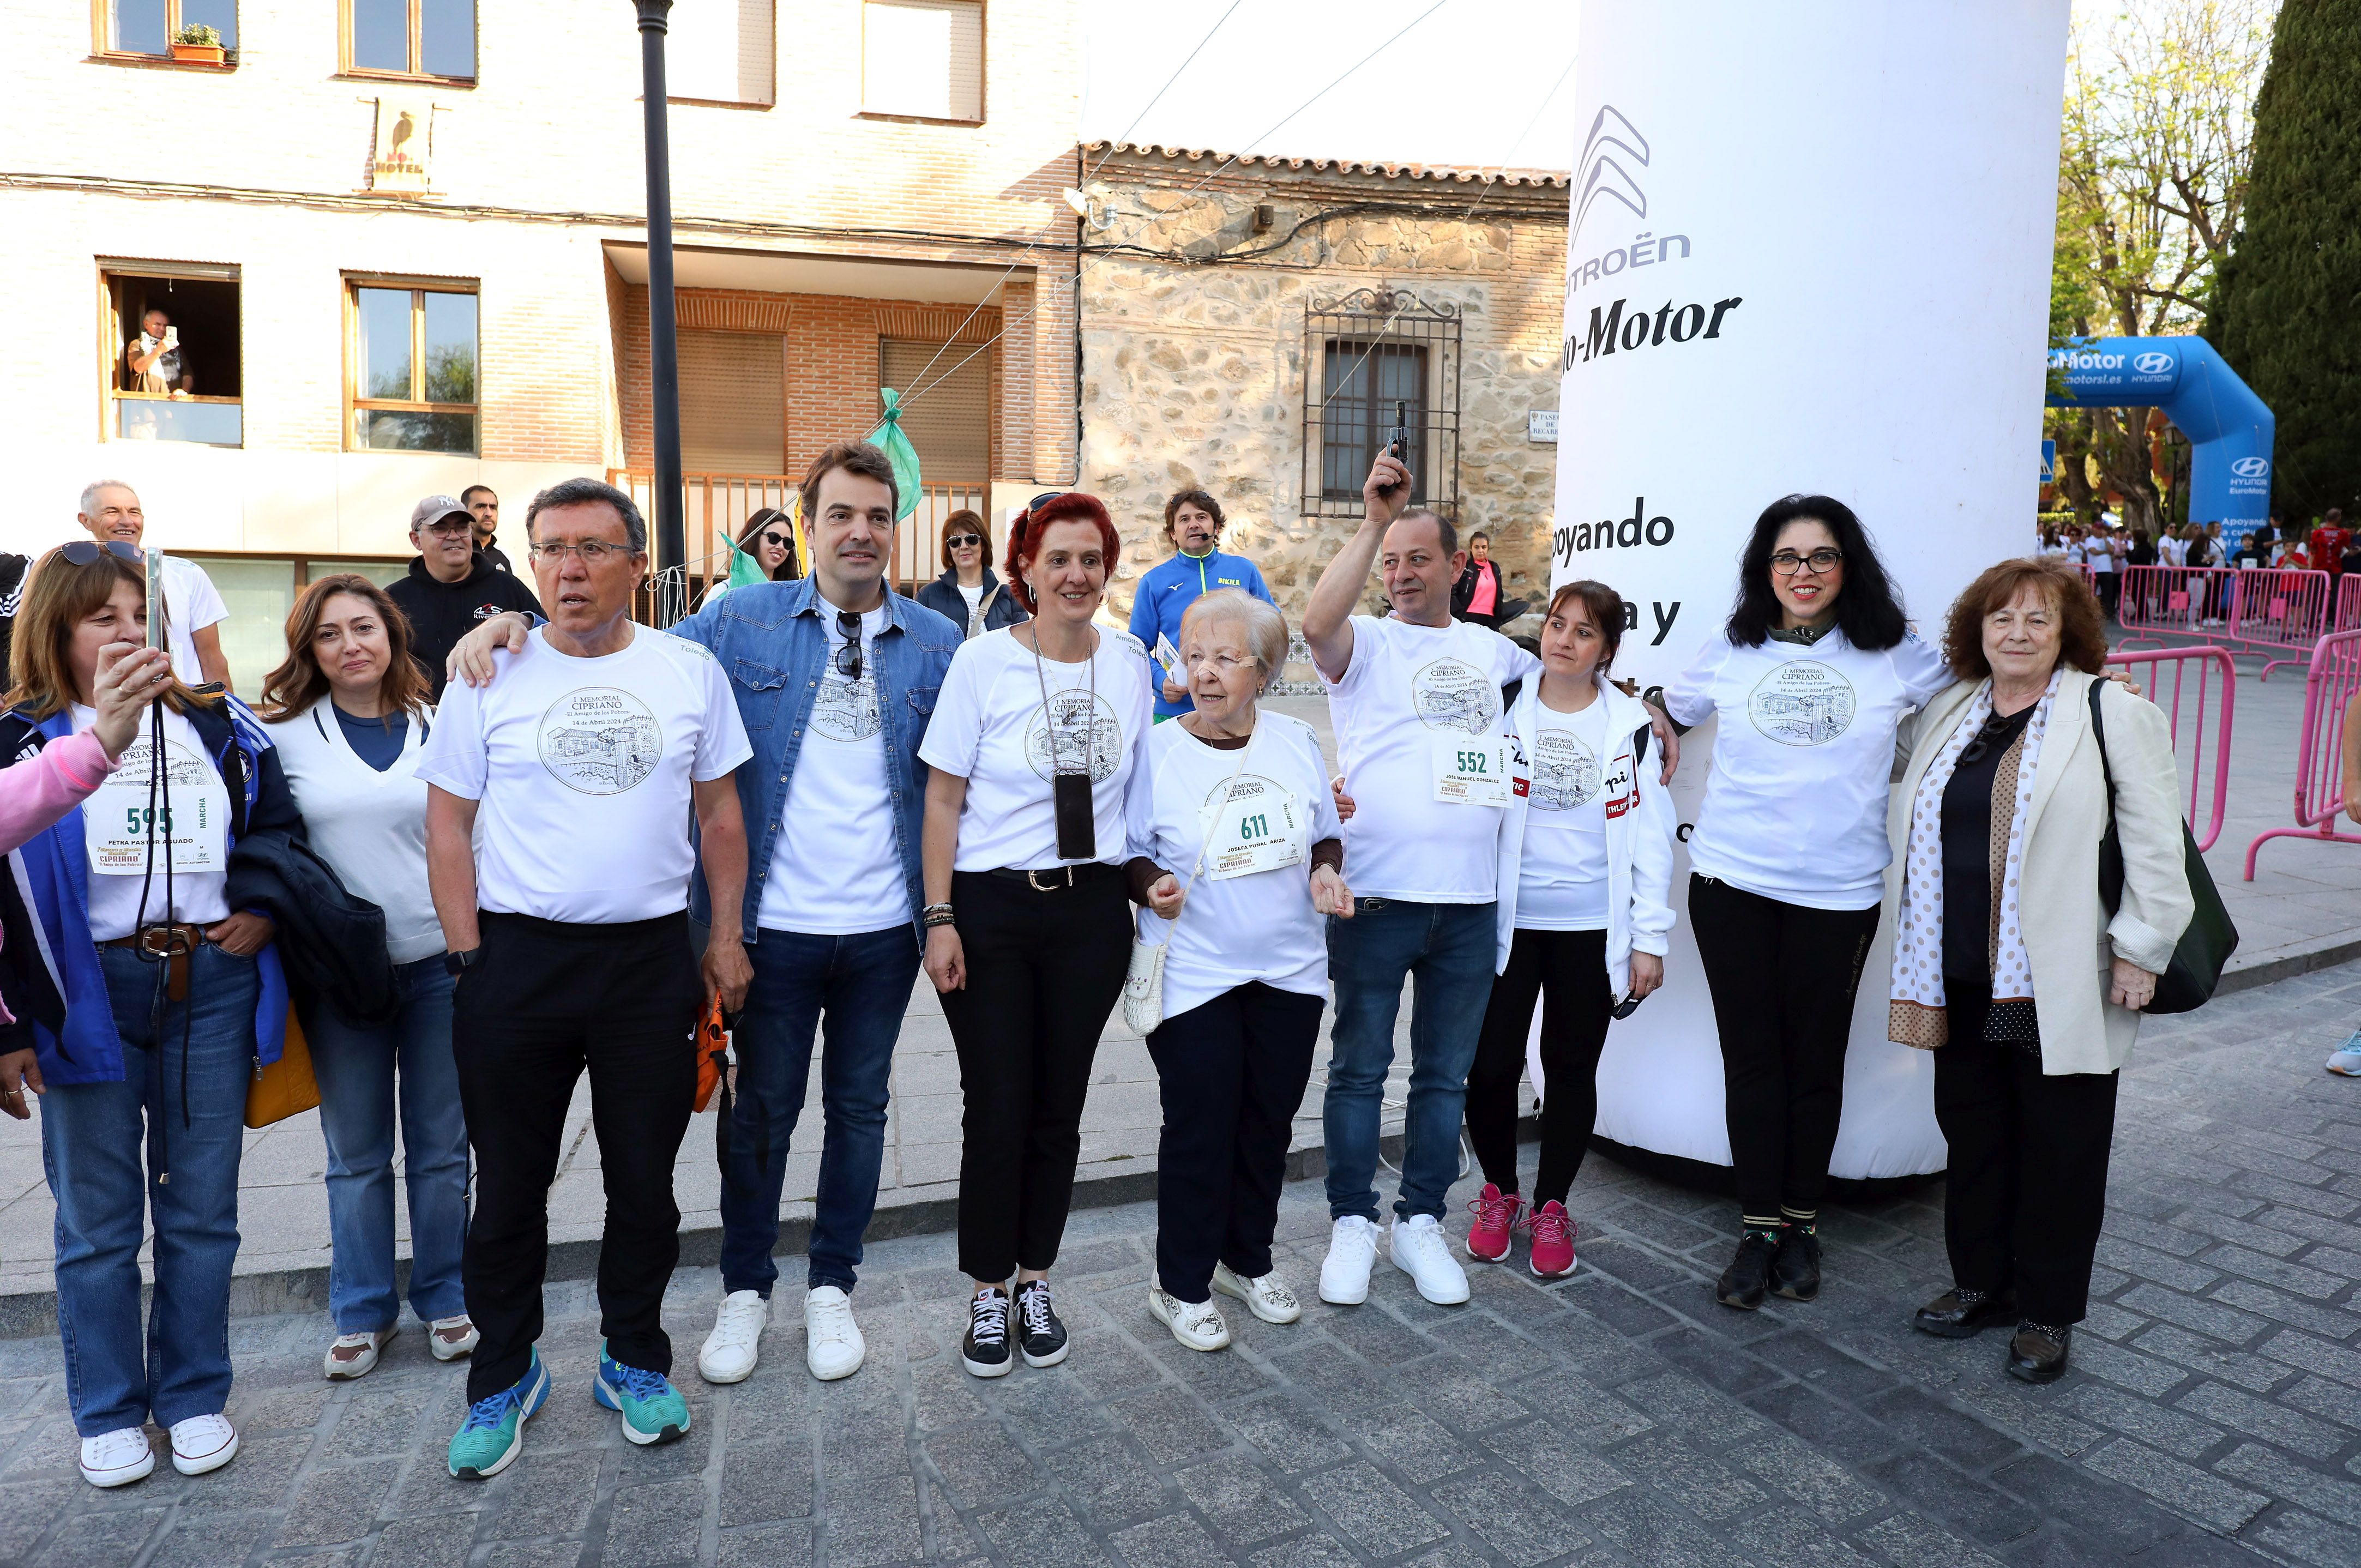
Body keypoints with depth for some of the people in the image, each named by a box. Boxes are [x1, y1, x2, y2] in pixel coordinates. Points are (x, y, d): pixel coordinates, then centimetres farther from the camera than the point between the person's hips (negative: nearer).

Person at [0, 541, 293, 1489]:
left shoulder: (219, 729, 8)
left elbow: (281, 830, 17)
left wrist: (266, 911, -1)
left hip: (212, 983, 2)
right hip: (86, 993, -2)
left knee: (201, 1210, 10)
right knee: (98, 1219, 9)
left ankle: (193, 1396, 26)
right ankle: (109, 1412, 25)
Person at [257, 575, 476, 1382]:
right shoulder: (285, 734, 0)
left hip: (438, 961, 0)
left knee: (440, 1147, 9)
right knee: (356, 1155, 10)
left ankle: (445, 1299, 25)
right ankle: (362, 1312, 26)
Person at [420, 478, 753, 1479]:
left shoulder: (692, 672, 3)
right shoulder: (488, 676, 0)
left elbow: (720, 815, 8)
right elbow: (448, 826, 2)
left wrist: (726, 938, 3)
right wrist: (469, 955, -4)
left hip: (652, 956, 1)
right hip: (517, 957, 0)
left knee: (645, 1181, 12)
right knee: (509, 1186, 11)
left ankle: (633, 1361, 31)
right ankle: (503, 1376, 31)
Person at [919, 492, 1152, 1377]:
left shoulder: (1129, 662, 4)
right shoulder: (984, 660, -6)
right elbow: (943, 799, -3)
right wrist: (940, 919, -7)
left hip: (1091, 911, 3)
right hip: (991, 910, -2)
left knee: (1060, 1106, 10)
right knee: (997, 1109, 3)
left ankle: (1035, 1283, 27)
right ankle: (987, 1294, 22)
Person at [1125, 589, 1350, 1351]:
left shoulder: (1297, 741, 3)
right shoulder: (1156, 751, -8)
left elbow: (1325, 836, 15)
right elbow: (1129, 853, -2)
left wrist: (1326, 873, -5)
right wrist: (1151, 883, -22)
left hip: (1290, 971, 4)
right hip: (1193, 975, -4)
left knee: (1268, 1122, 15)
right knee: (1199, 1130, 3)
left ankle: (1248, 1260, 36)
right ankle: (1181, 1286, 22)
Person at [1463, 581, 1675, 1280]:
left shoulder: (1631, 725, 1)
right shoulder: (1504, 709, 1)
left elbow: (1651, 837, 2)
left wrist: (1650, 937, -1)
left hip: (1591, 928, 0)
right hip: (1506, 920, 0)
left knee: (1571, 1069, 9)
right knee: (1491, 1065, 0)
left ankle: (1551, 1207, 28)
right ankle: (1499, 1192, 25)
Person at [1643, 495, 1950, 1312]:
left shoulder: (1896, 657, 2)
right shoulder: (1729, 654, 6)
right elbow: (1667, 706, 22)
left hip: (1838, 892, -1)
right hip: (1731, 883, 1)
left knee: (1816, 1060, 7)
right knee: (1750, 1058, 5)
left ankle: (1801, 1223, 24)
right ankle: (1759, 1227, 16)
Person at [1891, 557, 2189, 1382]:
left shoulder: (2114, 714, -4)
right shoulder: (1947, 713, 11)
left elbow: (2155, 844, -7)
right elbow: (1913, 825, 21)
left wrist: (2138, 950, -11)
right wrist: (1917, 957, 17)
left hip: (2062, 985, -5)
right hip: (1963, 975, 5)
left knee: (2060, 1145, 6)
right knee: (1971, 1129, 14)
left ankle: (2046, 1312, 21)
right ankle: (1981, 1282, 31)